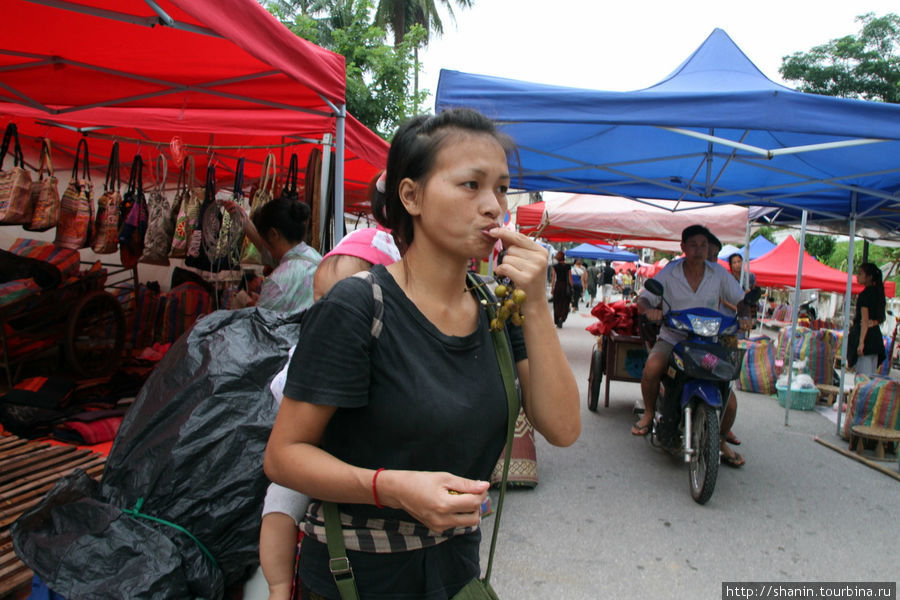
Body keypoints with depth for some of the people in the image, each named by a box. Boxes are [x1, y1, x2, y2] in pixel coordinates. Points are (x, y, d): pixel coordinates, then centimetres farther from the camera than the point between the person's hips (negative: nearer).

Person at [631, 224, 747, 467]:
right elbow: (643, 299, -4)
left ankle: (720, 441, 26)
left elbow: (741, 300, 5)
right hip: (672, 338, -2)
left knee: (729, 403, -5)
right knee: (651, 368, -34)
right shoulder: (669, 272, -4)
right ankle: (649, 412, -4)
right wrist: (649, 309, -28)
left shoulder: (719, 273, 0)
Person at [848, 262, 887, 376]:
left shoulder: (864, 294, -12)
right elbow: (882, 318, 18)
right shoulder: (877, 292, 12)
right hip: (876, 335, 9)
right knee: (872, 376, 11)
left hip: (866, 336, -9)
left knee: (863, 376, -9)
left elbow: (865, 320, -18)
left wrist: (861, 342, -21)